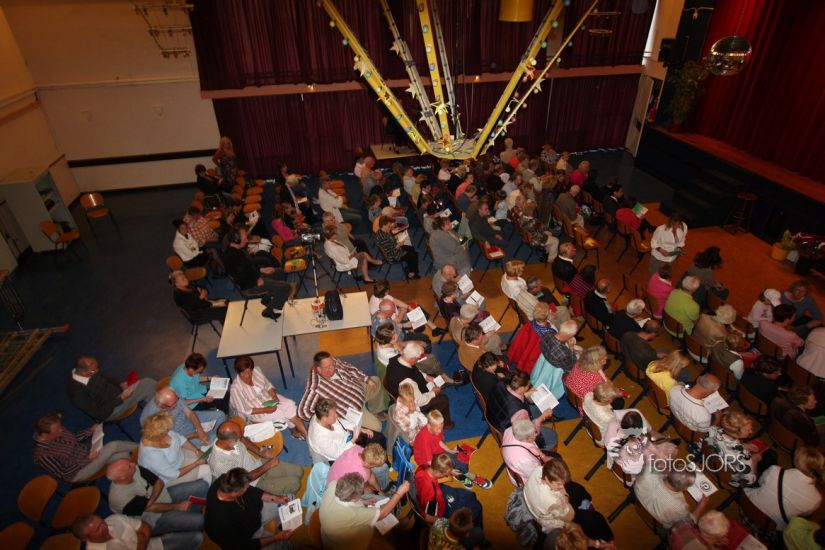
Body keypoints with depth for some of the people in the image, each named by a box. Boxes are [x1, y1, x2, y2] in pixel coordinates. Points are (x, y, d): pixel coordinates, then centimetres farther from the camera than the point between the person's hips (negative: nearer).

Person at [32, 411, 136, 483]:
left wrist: (91, 430, -4)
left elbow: (74, 437, 9)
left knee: (123, 455, -9)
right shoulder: (43, 456, -29)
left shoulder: (56, 431, -11)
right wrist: (87, 460, -19)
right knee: (113, 446, -22)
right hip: (77, 472, -7)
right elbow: (66, 474, -20)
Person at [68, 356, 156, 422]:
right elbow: (99, 413, -23)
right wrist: (121, 398, -23)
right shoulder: (78, 393, -29)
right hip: (109, 411, -8)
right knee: (145, 386, -21)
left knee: (148, 382, -10)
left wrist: (120, 385, -2)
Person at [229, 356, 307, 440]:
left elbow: (268, 385, 4)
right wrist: (265, 410, -24)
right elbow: (244, 411, -17)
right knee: (284, 413, -20)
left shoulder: (256, 371, -11)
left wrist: (274, 395, -15)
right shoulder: (235, 388, -23)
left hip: (268, 398, 5)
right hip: (256, 412, -5)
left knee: (289, 404, -19)